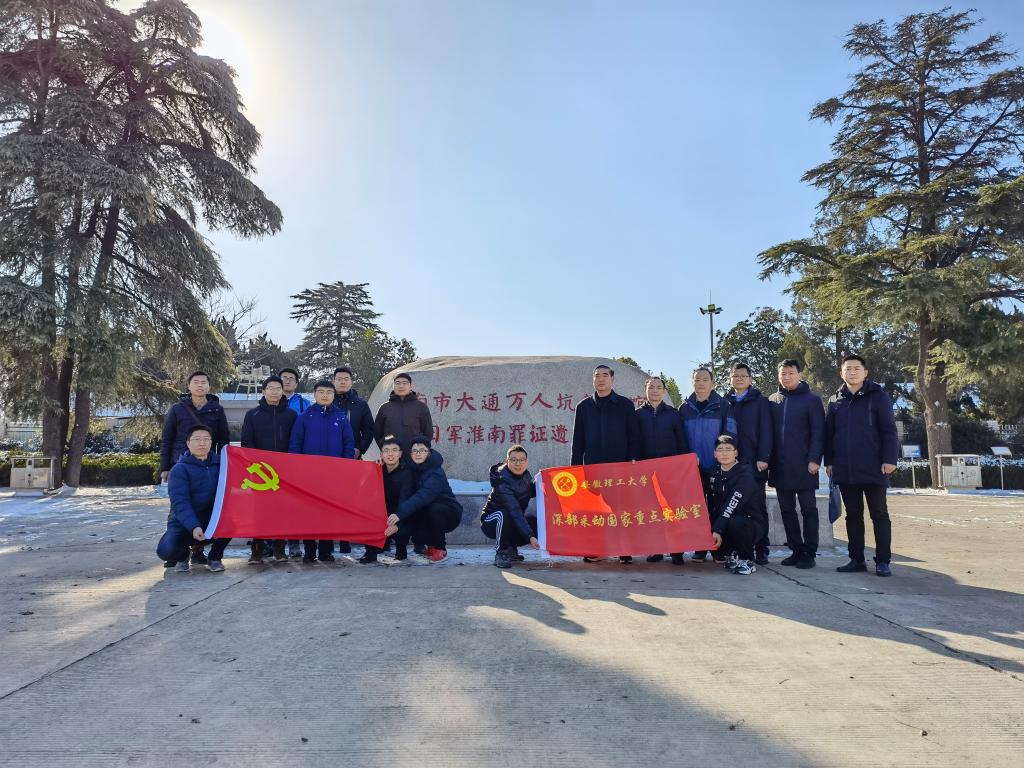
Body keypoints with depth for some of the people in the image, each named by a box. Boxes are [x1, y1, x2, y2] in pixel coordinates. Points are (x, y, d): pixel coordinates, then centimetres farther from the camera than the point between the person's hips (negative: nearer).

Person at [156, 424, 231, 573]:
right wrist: (194, 527, -32)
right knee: (166, 550, -31)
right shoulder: (179, 469, -6)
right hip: (185, 522, -3)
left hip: (214, 520, 3)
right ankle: (182, 556, 10)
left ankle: (215, 557, -1)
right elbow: (180, 503, -17)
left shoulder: (220, 464, 5)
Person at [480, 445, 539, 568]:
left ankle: (511, 547, 9)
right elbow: (515, 512, -39)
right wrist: (530, 537, -47)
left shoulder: (525, 474, -8)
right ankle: (500, 553, -16)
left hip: (513, 522, 7)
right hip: (491, 521, -7)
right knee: (504, 514, -38)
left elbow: (531, 492, 10)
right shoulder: (503, 483, -30)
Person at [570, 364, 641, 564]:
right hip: (592, 465, 2)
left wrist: (632, 462, -5)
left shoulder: (625, 405, 5)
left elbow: (634, 437, 4)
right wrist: (575, 467, 4)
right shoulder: (584, 407, 10)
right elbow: (578, 440, 10)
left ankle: (625, 551, 8)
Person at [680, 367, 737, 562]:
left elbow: (730, 435, -2)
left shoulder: (722, 405, 0)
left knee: (716, 508, 3)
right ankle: (699, 549, 12)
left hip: (717, 467, -2)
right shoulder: (685, 408, 8)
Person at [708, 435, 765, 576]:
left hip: (750, 524, -6)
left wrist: (717, 530, -36)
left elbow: (732, 505, -29)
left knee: (734, 522, -37)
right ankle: (735, 553, 12)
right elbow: (714, 503, 4)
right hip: (724, 522, 6)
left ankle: (747, 561, -11)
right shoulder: (715, 473, 5)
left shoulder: (745, 474, -17)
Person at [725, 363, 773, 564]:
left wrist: (763, 458, -12)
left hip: (754, 464, -3)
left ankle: (761, 551, 8)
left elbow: (766, 431, -2)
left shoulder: (760, 402, 5)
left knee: (758, 508, 3)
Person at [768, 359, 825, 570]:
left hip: (803, 465, -4)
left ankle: (809, 553, 8)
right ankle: (796, 550, 18)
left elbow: (818, 432, -4)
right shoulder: (772, 401, 11)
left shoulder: (811, 400, 0)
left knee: (808, 509, 3)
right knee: (787, 510, 9)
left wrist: (814, 459, -13)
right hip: (780, 466, 5)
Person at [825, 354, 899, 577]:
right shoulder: (835, 401, 11)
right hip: (845, 470, 4)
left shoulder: (878, 396, 0)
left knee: (879, 515, 4)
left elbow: (889, 430, -5)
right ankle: (856, 559, 17)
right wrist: (829, 461, 7)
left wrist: (889, 459, -13)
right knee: (853, 515, 10)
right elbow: (829, 434, 12)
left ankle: (883, 561, 9)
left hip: (873, 468, -4)